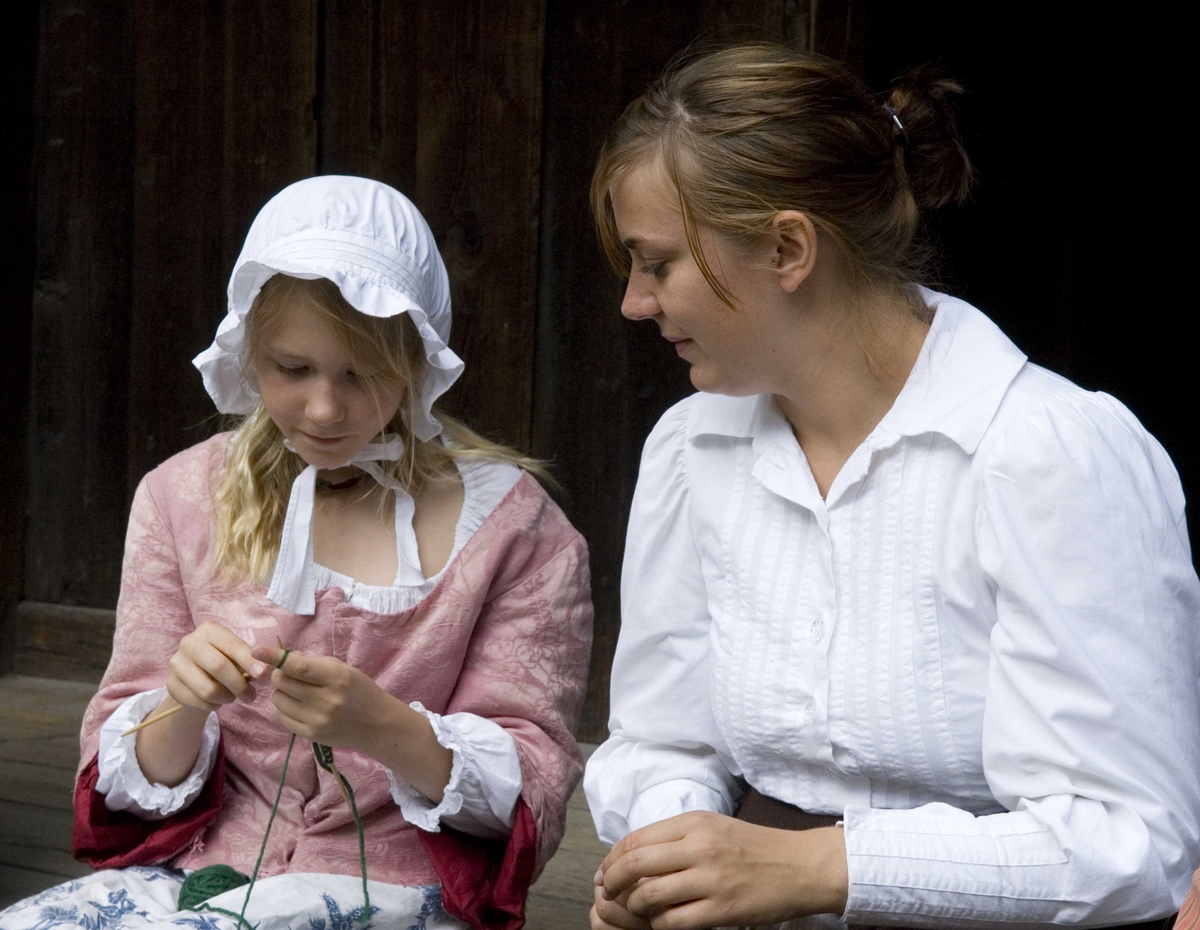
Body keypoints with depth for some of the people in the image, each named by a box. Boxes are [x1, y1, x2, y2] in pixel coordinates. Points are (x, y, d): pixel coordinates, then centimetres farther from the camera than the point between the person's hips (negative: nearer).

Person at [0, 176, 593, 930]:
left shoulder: (506, 520, 1)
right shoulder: (182, 498, 9)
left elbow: (534, 786, -3)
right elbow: (125, 776, 8)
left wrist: (387, 731, -22)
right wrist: (182, 711, -15)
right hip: (194, 867, 4)